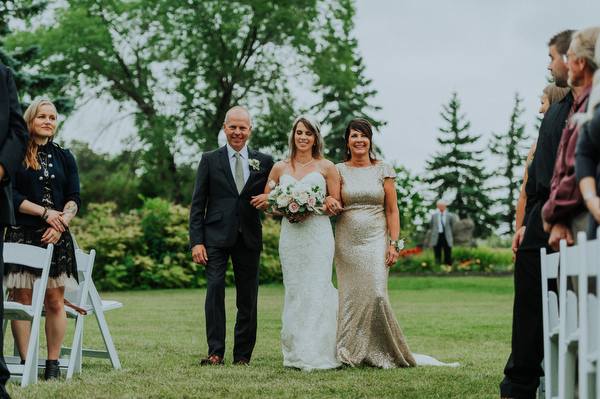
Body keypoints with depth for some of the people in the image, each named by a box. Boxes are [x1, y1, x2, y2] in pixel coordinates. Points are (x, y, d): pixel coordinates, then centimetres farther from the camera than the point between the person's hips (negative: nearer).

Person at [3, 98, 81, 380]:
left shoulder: (64, 157, 15)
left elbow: (74, 198, 9)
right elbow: (10, 195, -5)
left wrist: (61, 223, -8)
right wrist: (44, 212, -11)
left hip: (57, 237, 3)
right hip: (22, 235, -3)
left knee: (55, 302, -1)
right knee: (23, 299, -5)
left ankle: (53, 363, 3)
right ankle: (25, 362, -1)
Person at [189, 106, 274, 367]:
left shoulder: (264, 162, 11)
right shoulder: (210, 160, 7)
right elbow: (198, 204, 4)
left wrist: (268, 201, -8)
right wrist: (196, 241, -5)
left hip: (249, 238, 2)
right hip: (216, 237, -2)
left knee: (248, 297, 3)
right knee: (215, 287, -15)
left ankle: (243, 355, 11)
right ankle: (215, 352, -12)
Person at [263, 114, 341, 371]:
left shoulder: (326, 167, 5)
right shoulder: (280, 168, 12)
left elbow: (337, 204, 4)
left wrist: (313, 209, -12)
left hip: (318, 234, -3)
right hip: (290, 235, 3)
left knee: (317, 290, -9)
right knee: (293, 291, 2)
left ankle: (316, 354, -7)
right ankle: (294, 353, 8)